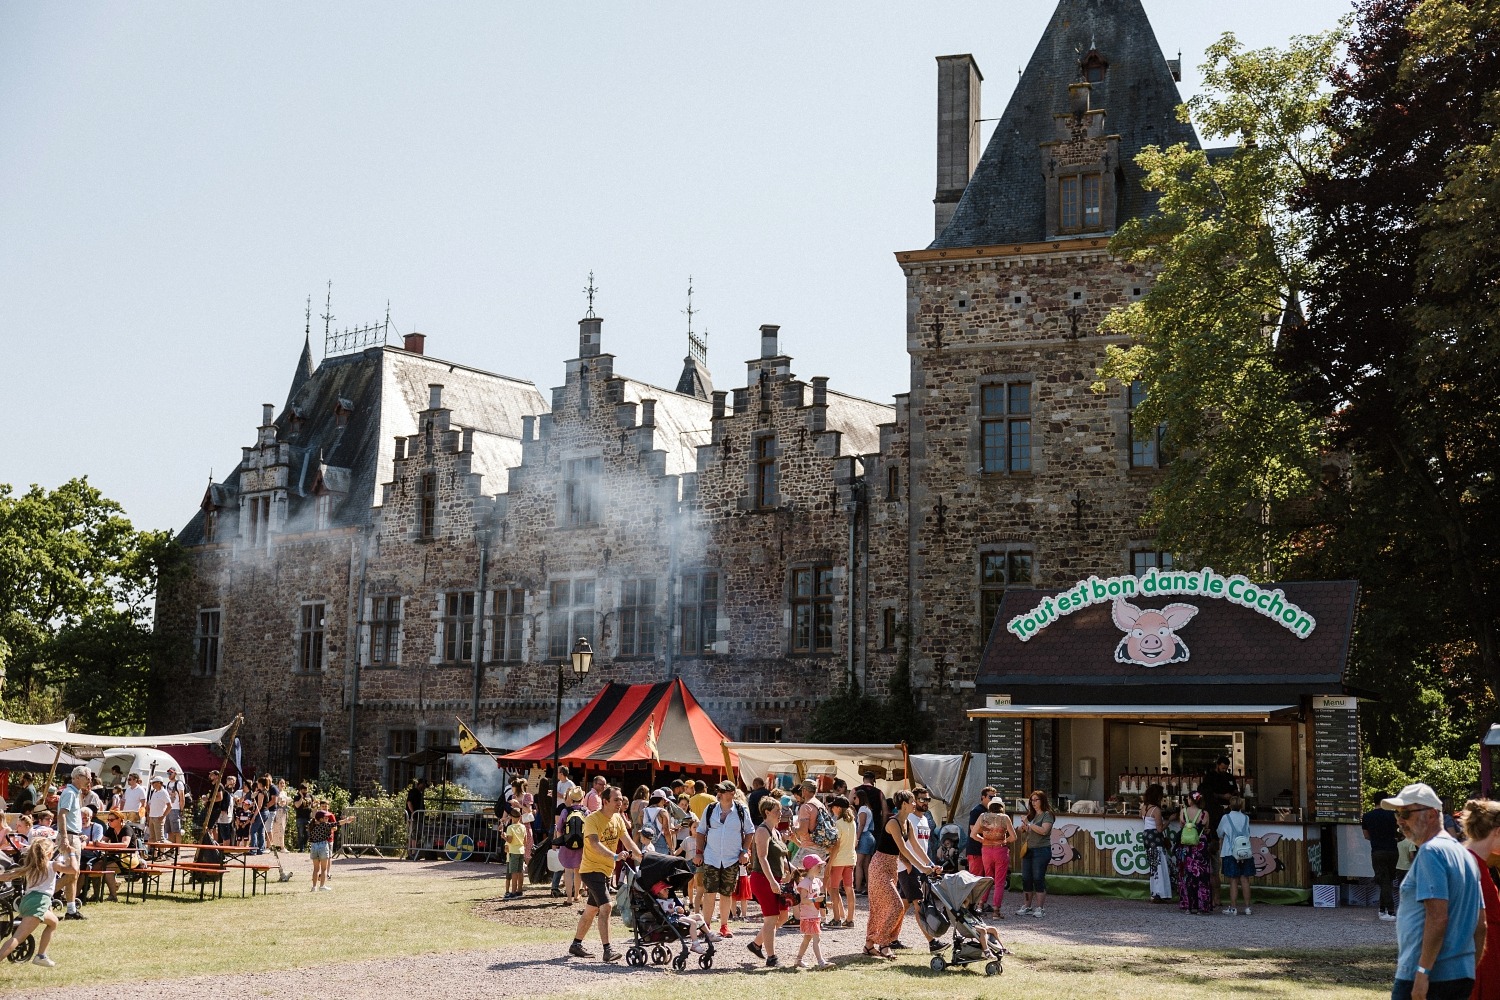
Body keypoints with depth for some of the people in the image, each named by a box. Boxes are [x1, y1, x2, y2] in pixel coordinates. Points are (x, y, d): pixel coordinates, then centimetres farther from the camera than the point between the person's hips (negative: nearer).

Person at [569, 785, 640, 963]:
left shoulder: (618, 819, 6)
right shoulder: (592, 820, -17)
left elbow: (627, 842, 3)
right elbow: (595, 844, -31)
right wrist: (615, 856, -44)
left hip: (606, 870, 8)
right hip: (591, 869, -8)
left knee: (591, 910, 15)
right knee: (605, 906, -19)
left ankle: (576, 945, 28)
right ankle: (607, 950, -20)